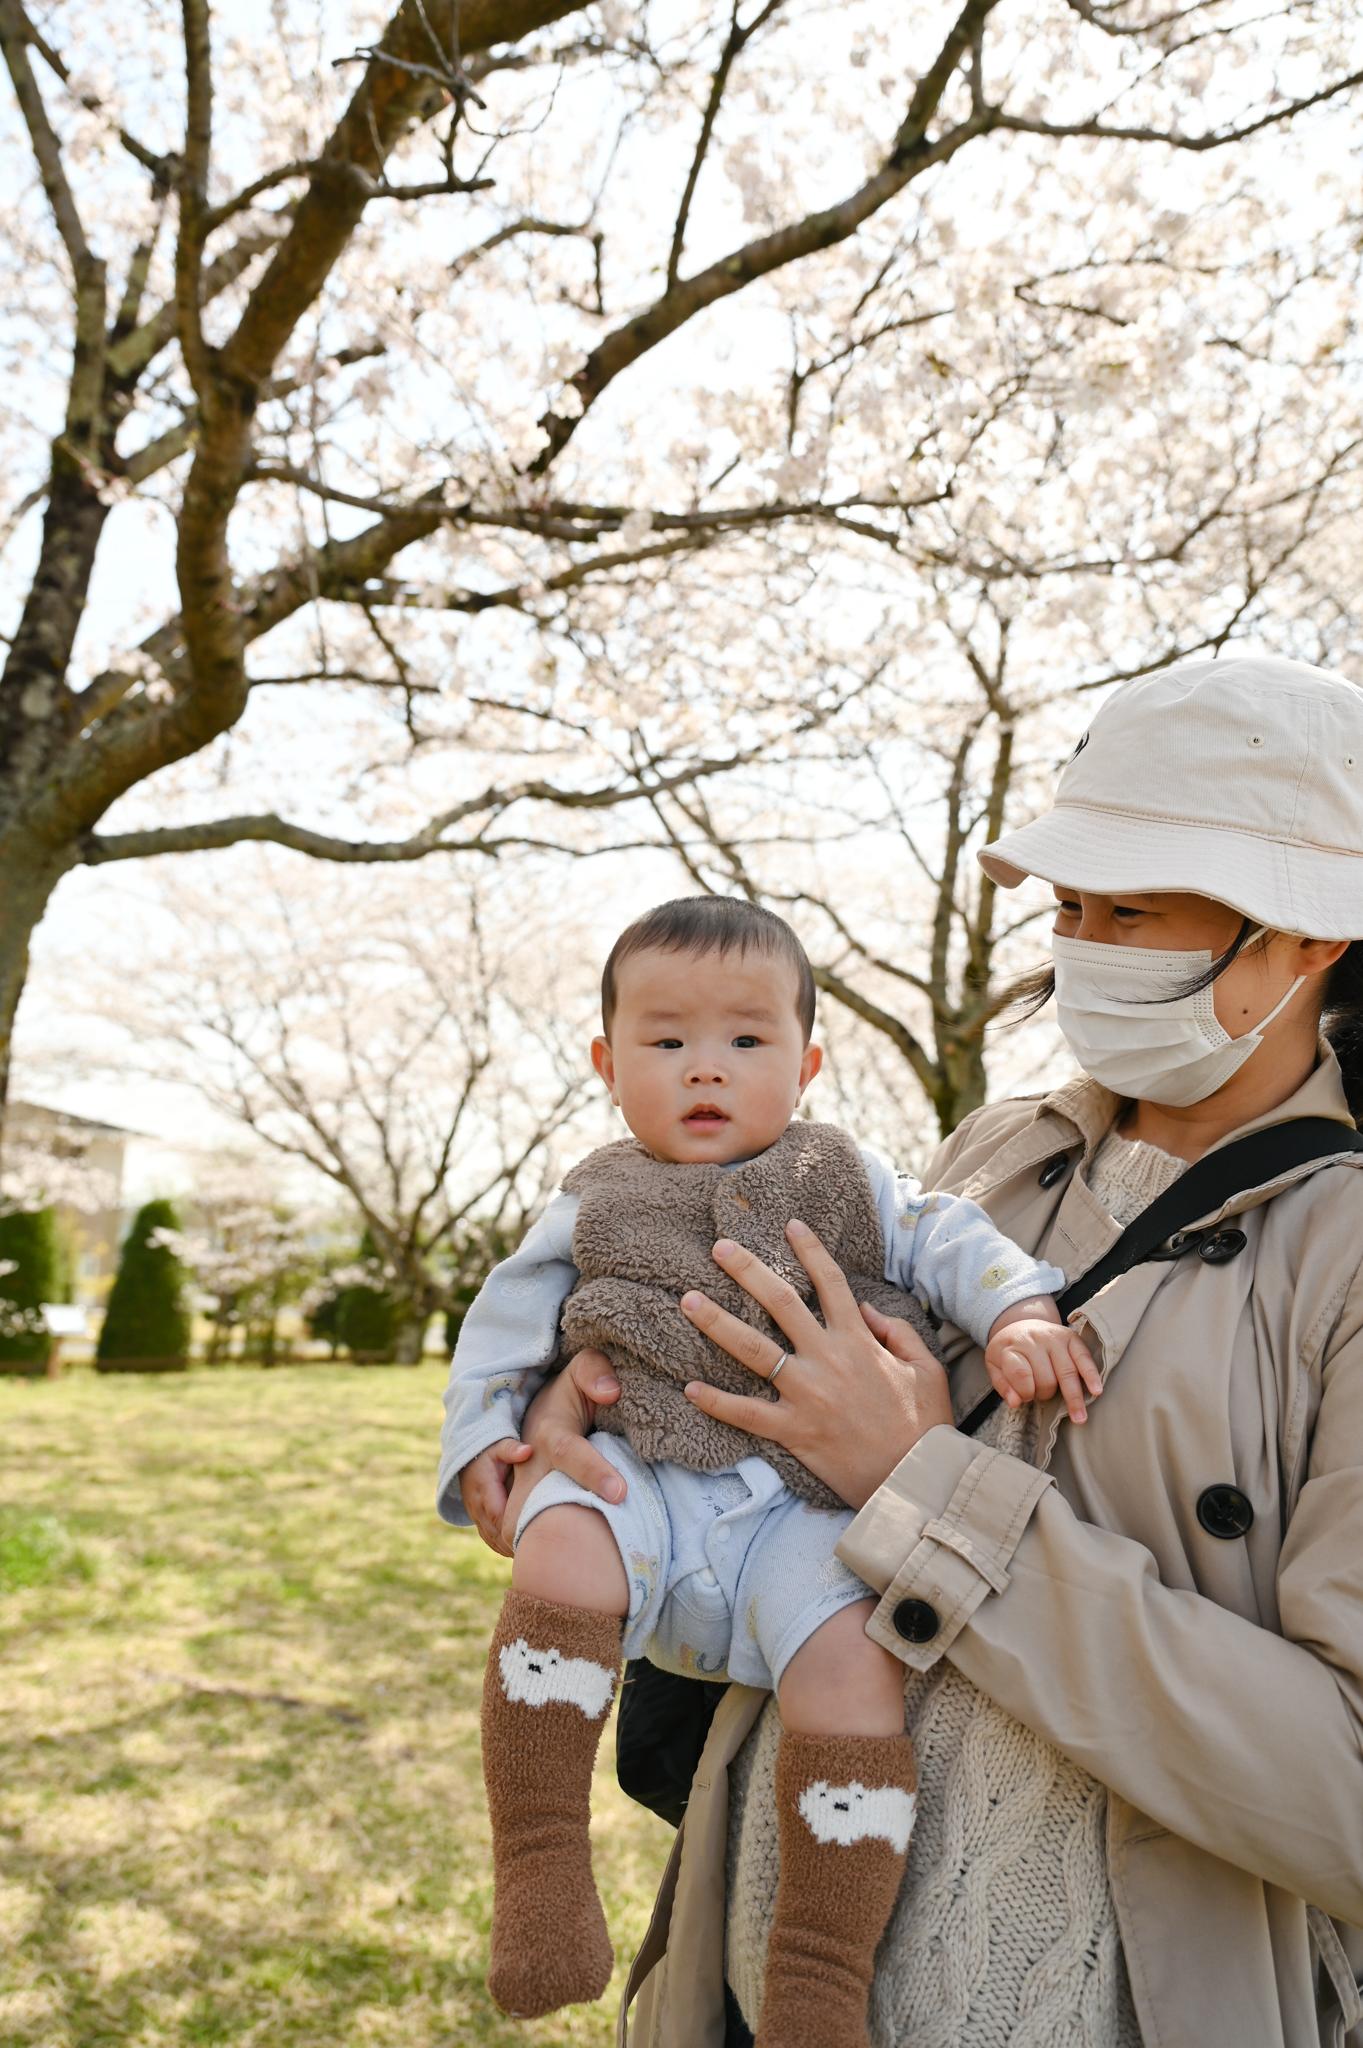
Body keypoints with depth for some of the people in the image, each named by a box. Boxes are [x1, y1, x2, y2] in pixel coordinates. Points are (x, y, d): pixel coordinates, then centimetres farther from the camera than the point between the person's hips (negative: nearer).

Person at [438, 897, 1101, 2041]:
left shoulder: (847, 1181, 16)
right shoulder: (594, 1206, 17)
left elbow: (947, 1241, 8)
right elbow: (506, 1322, 20)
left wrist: (1021, 1312, -11)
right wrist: (480, 1436, 7)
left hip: (803, 1508, 0)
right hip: (645, 1482, 1)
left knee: (851, 1662, -25)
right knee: (560, 1556, -31)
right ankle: (539, 1866, -20)